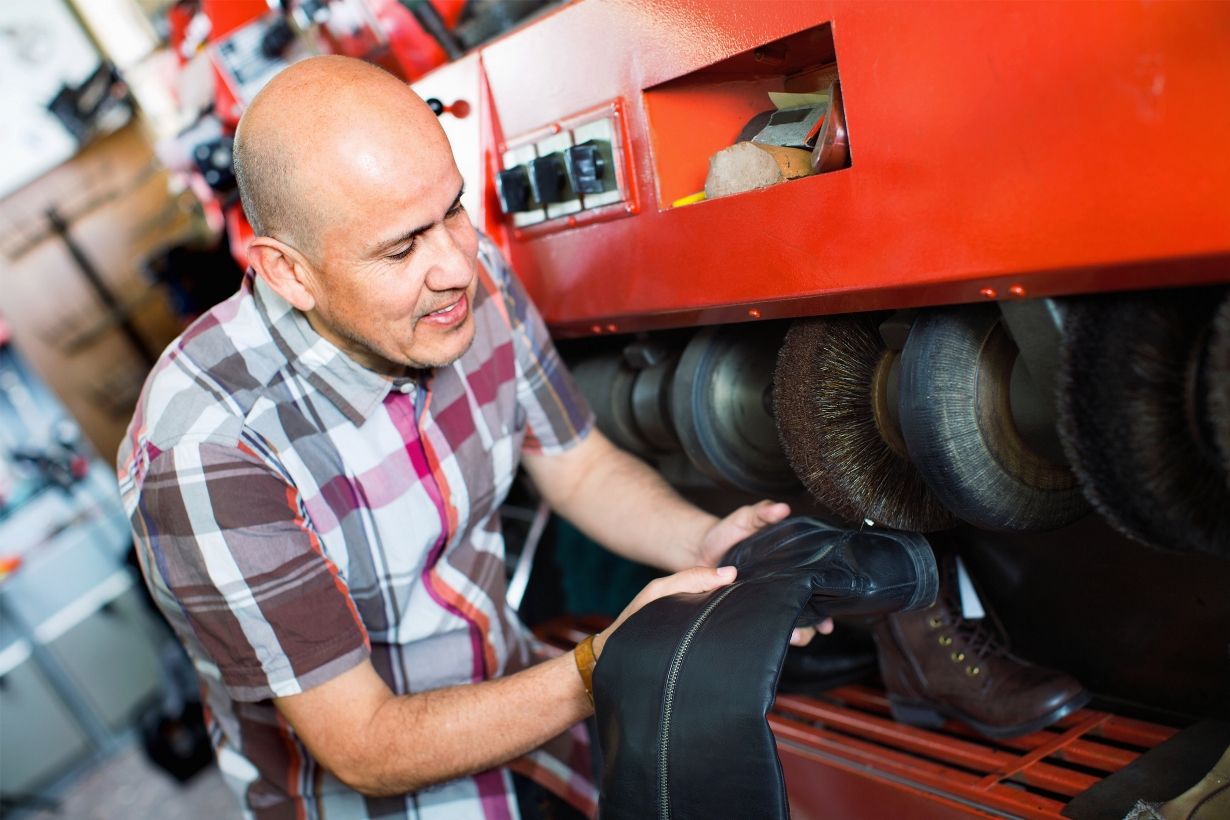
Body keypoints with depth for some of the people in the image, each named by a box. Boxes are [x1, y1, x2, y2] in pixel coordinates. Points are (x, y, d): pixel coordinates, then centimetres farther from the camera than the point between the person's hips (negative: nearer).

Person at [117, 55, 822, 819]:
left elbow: (582, 470, 1)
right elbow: (365, 748, -26)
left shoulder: (471, 278, -14)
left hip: (509, 681, 4)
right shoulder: (205, 448, -32)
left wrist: (704, 542, -18)